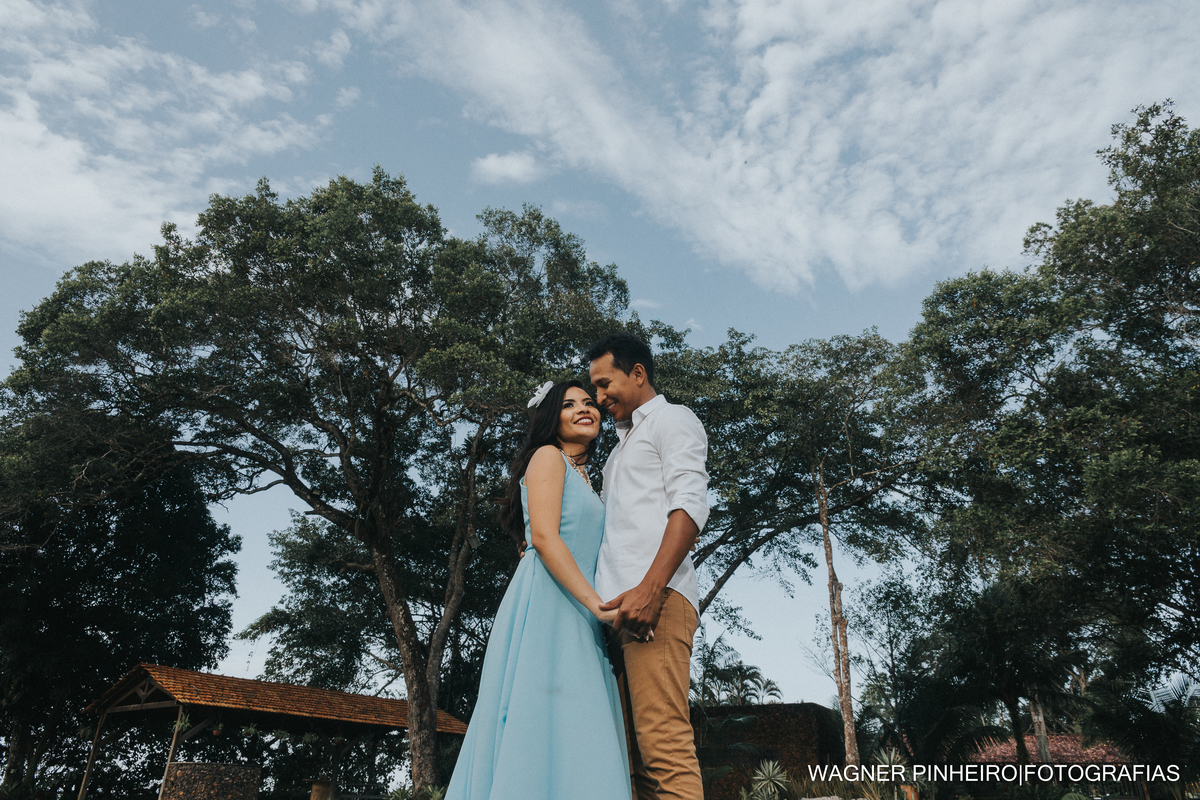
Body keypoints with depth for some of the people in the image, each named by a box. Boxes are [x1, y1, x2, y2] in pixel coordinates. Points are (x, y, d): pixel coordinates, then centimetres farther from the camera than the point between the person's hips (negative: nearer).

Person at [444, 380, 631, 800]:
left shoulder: (585, 481, 27)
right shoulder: (548, 457, 2)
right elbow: (544, 538, -12)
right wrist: (596, 603, -17)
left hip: (577, 619, 8)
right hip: (545, 605, -8)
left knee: (576, 742, 2)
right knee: (546, 726, -15)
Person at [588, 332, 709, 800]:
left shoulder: (672, 419, 8)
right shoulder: (624, 443, 34)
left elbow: (690, 505, -8)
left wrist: (651, 588, -21)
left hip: (655, 599, -8)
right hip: (614, 604, 9)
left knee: (663, 742, -16)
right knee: (640, 749, 3)